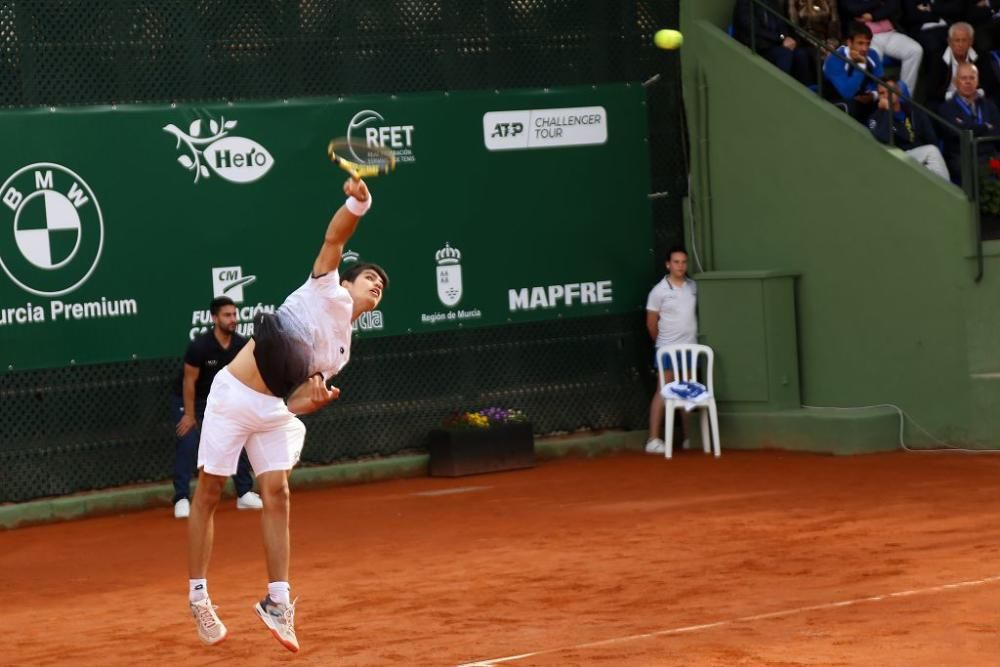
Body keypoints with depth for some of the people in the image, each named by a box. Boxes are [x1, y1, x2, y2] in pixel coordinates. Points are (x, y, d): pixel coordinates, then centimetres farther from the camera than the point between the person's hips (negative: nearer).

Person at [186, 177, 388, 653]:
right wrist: (357, 202, -29)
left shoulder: (340, 350, 16)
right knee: (208, 493, -1)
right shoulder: (328, 291, 2)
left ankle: (277, 601, -3)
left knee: (276, 492, -8)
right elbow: (334, 239, -12)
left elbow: (295, 402, 9)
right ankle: (198, 595, 9)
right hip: (234, 395, -6)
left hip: (273, 410, 6)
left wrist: (314, 398, -13)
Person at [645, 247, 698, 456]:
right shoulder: (659, 291, -8)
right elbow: (651, 323, -2)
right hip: (668, 349, -5)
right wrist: (663, 343, 8)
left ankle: (688, 438, 15)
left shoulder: (693, 287, 5)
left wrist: (693, 335, 15)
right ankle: (653, 440, -9)